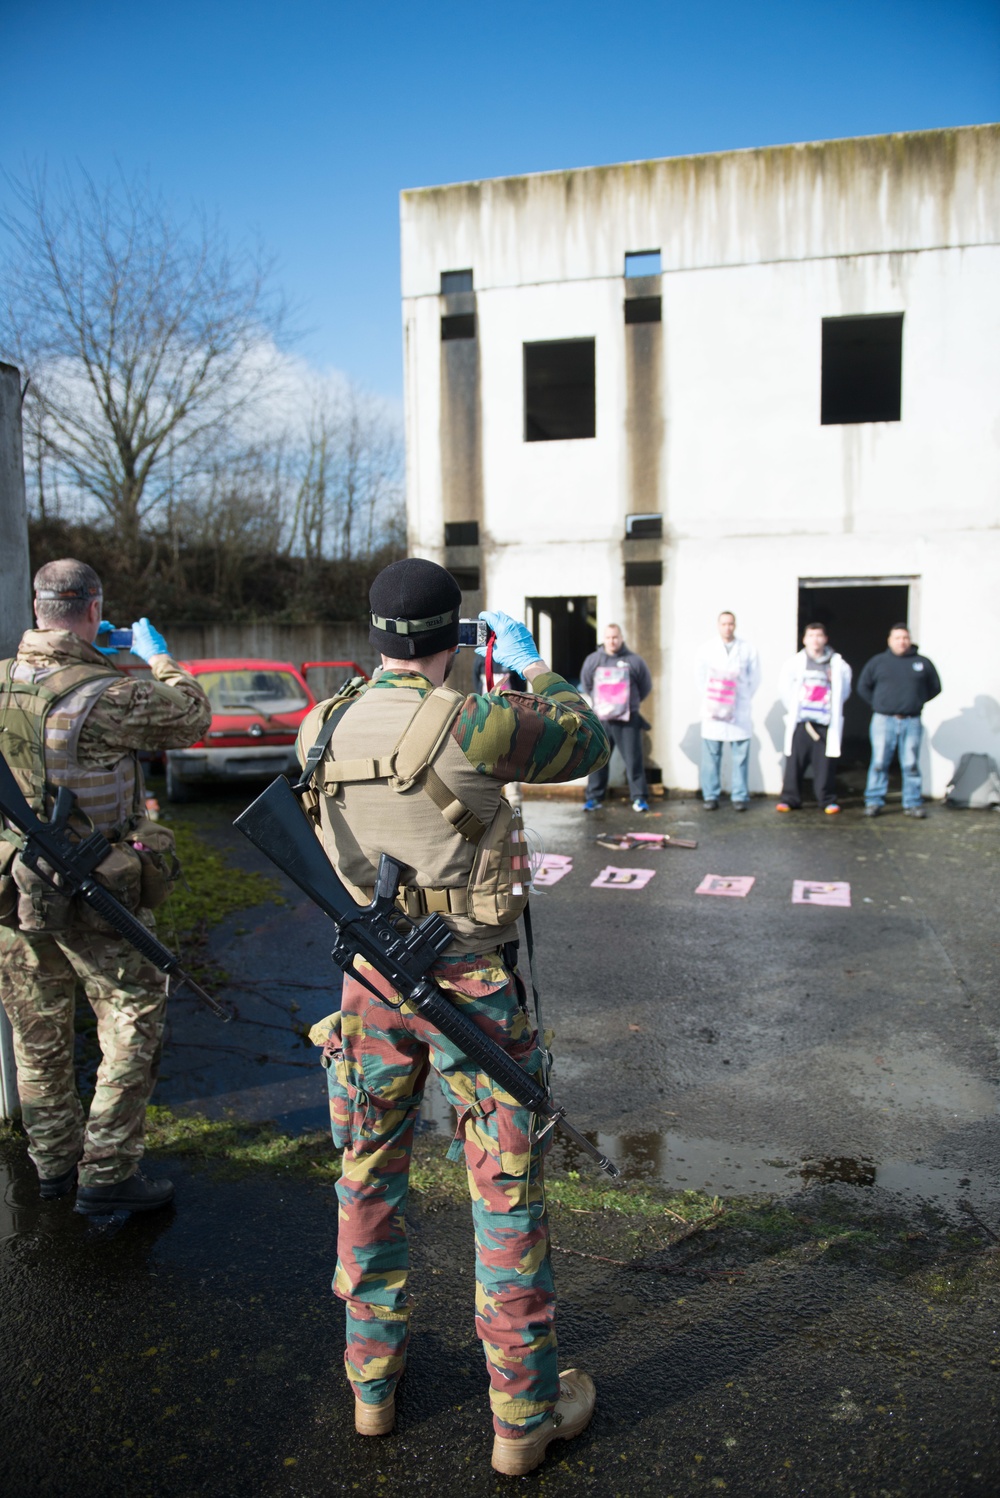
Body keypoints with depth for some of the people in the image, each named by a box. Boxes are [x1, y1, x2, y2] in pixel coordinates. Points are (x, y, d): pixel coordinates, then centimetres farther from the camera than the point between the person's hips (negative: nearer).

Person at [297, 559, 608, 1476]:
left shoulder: (324, 730, -4)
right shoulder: (468, 726, -21)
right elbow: (588, 741, -6)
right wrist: (534, 671, 7)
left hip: (370, 978, 5)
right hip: (470, 982, -5)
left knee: (371, 1177, 20)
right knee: (508, 1193, 11)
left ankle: (374, 1378, 38)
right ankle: (525, 1413, 26)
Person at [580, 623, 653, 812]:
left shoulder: (634, 661, -2)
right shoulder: (593, 660, 3)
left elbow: (645, 687, 10)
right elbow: (586, 684, 18)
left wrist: (630, 703, 12)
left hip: (628, 720, -2)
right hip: (601, 720, 2)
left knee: (634, 760, 0)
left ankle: (640, 798, 8)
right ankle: (594, 797, 13)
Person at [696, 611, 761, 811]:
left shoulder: (748, 649, 5)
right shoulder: (708, 648, 6)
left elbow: (755, 678, 7)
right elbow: (701, 676, 10)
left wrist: (744, 700, 0)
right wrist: (708, 699, 0)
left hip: (739, 711, 0)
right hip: (713, 710, 0)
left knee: (740, 755, -1)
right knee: (711, 755, 1)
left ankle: (740, 796, 5)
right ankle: (710, 796, 8)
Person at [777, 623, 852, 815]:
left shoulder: (838, 664, 8)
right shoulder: (795, 662, 6)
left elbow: (844, 692, 13)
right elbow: (784, 689, 7)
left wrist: (834, 681, -4)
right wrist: (794, 710, 1)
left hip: (826, 723, 0)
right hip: (800, 721, 0)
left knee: (825, 763, 0)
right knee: (794, 762, 0)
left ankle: (828, 800, 10)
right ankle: (790, 799, 8)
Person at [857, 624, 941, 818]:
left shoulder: (923, 663, 7)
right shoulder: (878, 661, 6)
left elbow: (935, 687, 18)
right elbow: (863, 687, 13)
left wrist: (918, 702, 11)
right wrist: (878, 704, 7)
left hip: (912, 722, 1)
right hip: (884, 720, -1)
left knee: (911, 765, 4)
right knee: (879, 763, -1)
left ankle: (913, 804, 9)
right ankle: (874, 802, 4)